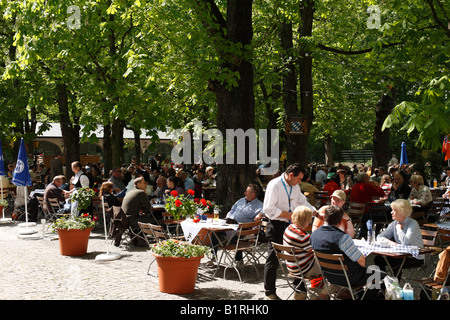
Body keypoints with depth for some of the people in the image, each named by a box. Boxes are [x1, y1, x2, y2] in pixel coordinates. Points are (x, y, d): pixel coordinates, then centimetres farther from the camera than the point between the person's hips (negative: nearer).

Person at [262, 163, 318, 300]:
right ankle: (270, 292, 13)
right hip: (276, 226, -7)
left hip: (291, 225, 7)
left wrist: (316, 213, 11)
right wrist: (288, 214, -21)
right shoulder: (274, 185, -16)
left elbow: (302, 202, 22)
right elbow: (268, 209, -21)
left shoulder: (295, 186, 9)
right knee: (273, 259, 1)